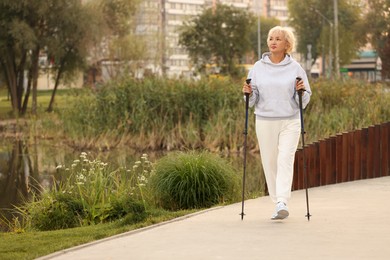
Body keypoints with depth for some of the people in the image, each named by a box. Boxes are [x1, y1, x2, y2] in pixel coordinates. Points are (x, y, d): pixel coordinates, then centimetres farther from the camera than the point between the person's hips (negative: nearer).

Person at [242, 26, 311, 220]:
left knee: (285, 160, -14)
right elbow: (253, 101, 10)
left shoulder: (295, 68, 2)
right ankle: (277, 202, 15)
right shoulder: (258, 67, 6)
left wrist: (301, 91, -15)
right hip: (265, 122, 2)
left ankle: (282, 202, -21)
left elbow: (305, 99, 5)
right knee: (269, 162, 4)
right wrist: (248, 93, -11)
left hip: (290, 122, -2)